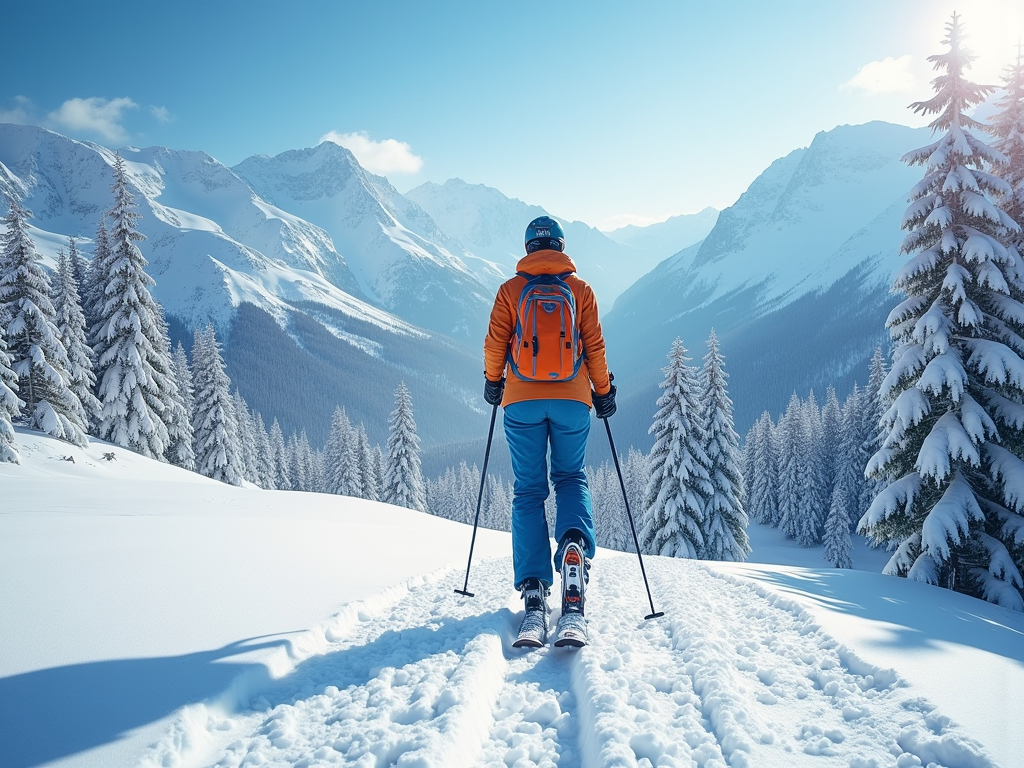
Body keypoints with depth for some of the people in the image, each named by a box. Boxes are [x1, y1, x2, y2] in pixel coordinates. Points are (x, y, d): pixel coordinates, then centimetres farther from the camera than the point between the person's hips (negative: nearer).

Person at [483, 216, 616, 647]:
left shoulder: (510, 290, 5)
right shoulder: (579, 289, 6)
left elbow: (495, 345, 4)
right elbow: (594, 347, 4)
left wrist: (493, 383, 20)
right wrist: (605, 392, 15)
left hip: (522, 401, 0)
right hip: (572, 401, 0)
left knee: (528, 490, 5)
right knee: (571, 478, 15)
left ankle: (534, 593, -6)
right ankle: (574, 545, -19)